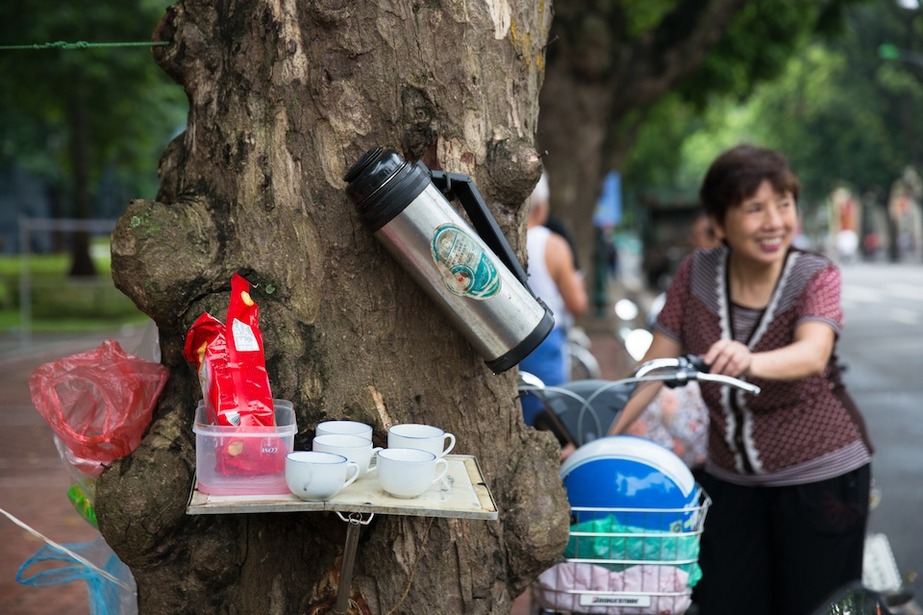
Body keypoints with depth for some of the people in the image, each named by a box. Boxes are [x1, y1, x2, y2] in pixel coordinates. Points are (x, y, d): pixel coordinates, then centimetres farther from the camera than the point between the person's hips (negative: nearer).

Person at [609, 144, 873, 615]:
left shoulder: (816, 277, -13)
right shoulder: (696, 274, -5)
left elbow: (812, 355, -34)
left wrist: (749, 362, -55)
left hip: (821, 476, -3)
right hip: (730, 481, 3)